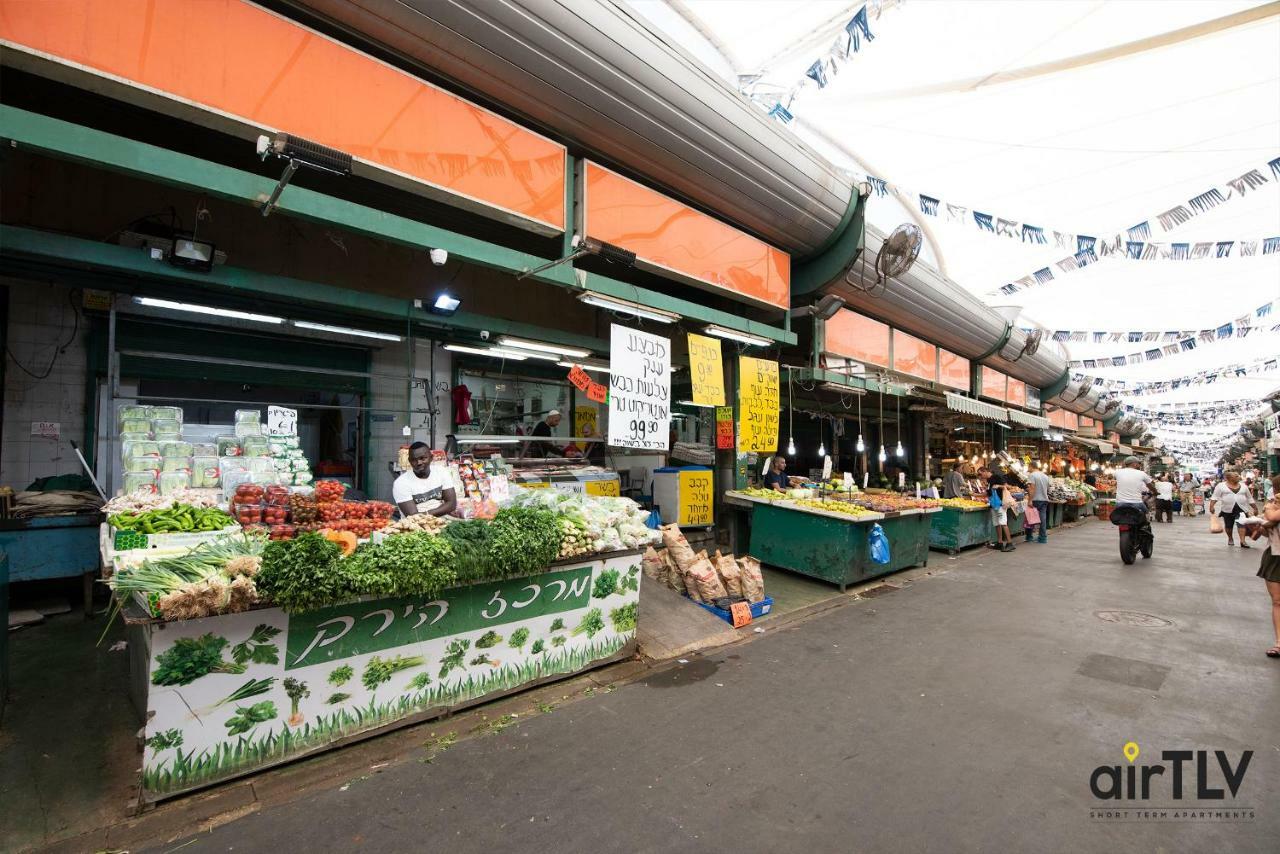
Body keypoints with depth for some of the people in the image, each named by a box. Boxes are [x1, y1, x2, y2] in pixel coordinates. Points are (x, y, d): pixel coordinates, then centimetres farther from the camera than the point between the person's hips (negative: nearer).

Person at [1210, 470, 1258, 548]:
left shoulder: (1243, 486, 11)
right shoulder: (1221, 485, 0)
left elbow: (1249, 498, 19)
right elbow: (1215, 497, -4)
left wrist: (1255, 508, 17)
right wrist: (1211, 506, -15)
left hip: (1241, 508, 2)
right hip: (1228, 509, -2)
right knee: (1228, 525, 8)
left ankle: (1242, 541, -15)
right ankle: (1230, 539, 28)